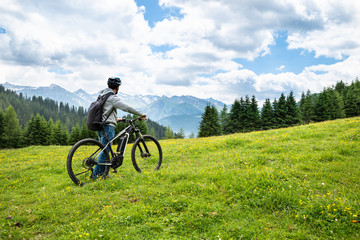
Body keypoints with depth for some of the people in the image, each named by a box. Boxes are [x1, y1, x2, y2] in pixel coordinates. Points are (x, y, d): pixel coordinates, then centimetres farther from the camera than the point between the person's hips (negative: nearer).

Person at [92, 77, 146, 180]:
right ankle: (96, 175, -5)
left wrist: (115, 118, 35)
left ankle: (102, 173, 18)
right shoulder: (113, 98, -12)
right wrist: (141, 114, -10)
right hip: (108, 127, -9)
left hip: (100, 126, 10)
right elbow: (127, 108, -18)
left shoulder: (102, 95, 17)